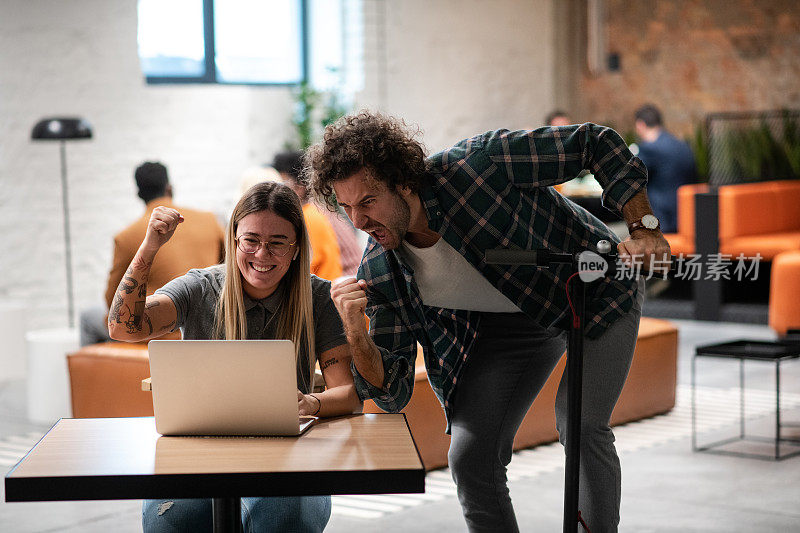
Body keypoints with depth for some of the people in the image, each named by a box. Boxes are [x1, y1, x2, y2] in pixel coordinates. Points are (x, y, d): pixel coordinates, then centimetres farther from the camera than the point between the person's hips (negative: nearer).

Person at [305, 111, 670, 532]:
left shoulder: (476, 164, -33)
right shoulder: (378, 274, -18)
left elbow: (596, 144, -23)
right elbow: (392, 394, -14)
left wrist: (643, 228, -30)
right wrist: (355, 333, -32)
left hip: (595, 294, -4)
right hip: (507, 322, 4)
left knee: (580, 425, -21)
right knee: (470, 458, -7)